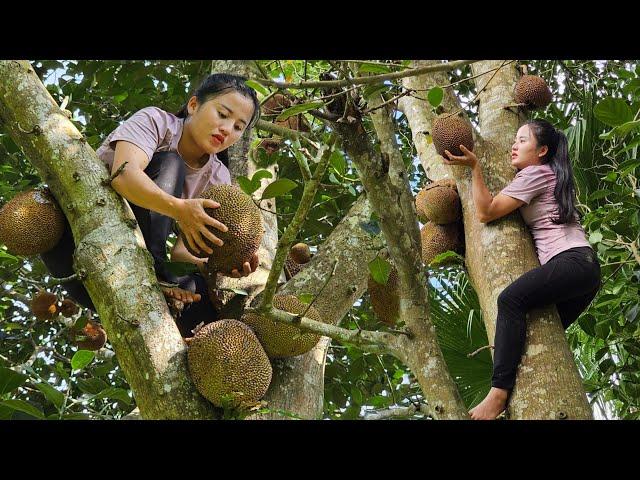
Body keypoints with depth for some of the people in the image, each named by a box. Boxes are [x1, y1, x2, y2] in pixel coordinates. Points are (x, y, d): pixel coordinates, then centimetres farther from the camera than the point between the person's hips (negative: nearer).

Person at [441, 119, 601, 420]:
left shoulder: (536, 173, -2)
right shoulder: (552, 176, 27)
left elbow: (486, 212, -6)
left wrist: (474, 167, -8)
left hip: (572, 260, -11)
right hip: (585, 270, 11)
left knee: (511, 299, -29)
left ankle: (500, 391, -38)